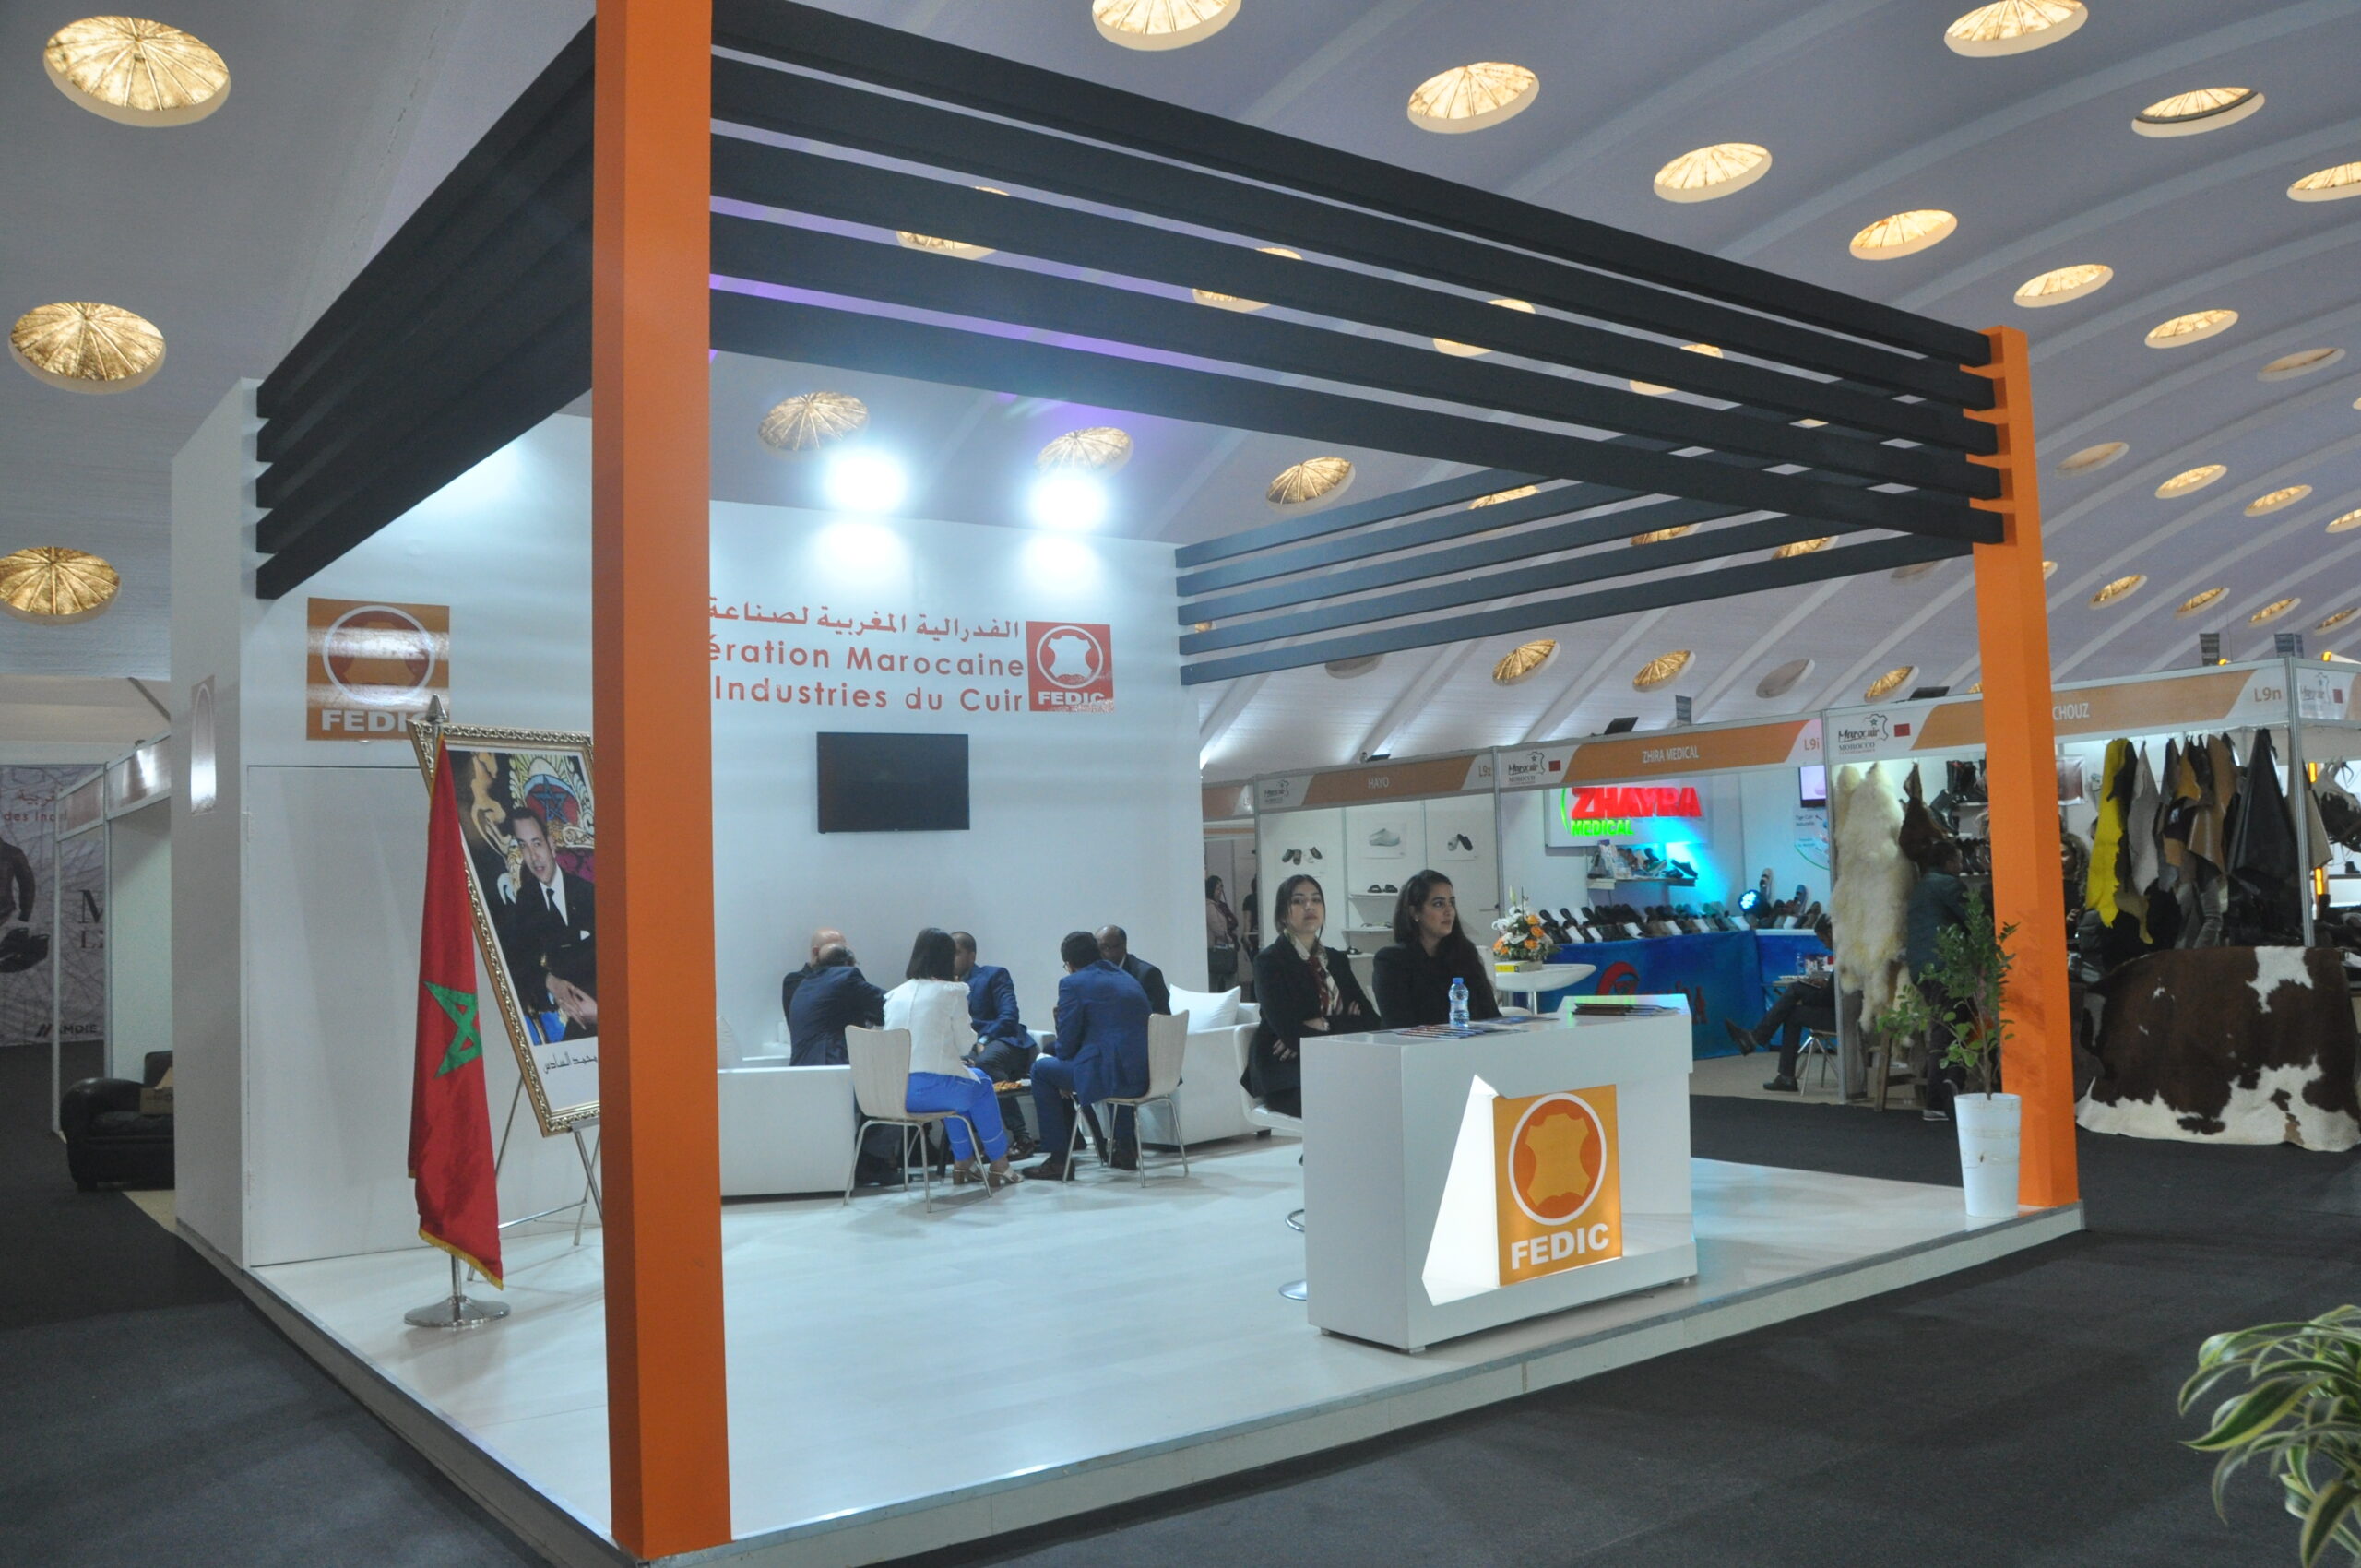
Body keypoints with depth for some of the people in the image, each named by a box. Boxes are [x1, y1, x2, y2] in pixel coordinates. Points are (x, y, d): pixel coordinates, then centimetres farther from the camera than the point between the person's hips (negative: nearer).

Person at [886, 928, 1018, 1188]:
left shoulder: (895, 994, 11)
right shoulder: (952, 992, -4)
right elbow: (964, 1045, 1)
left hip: (894, 1091, 6)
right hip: (934, 1088, -6)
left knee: (968, 1077, 33)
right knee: (982, 1084, 26)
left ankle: (962, 1164, 38)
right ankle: (998, 1165, 34)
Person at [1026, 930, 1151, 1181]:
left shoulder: (1073, 983, -3)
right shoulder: (1129, 979, 20)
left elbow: (1066, 1044, -5)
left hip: (1110, 1075, -8)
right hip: (1144, 1074, 8)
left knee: (1042, 1069, 11)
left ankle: (1059, 1161, 11)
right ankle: (1125, 1148, 41)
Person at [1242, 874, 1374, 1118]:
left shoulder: (1336, 960, 18)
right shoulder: (1269, 961, -1)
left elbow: (1370, 1019, 6)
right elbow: (1288, 1030, -14)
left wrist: (1324, 1024, -9)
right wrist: (1344, 1025, -8)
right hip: (1286, 1081, -6)